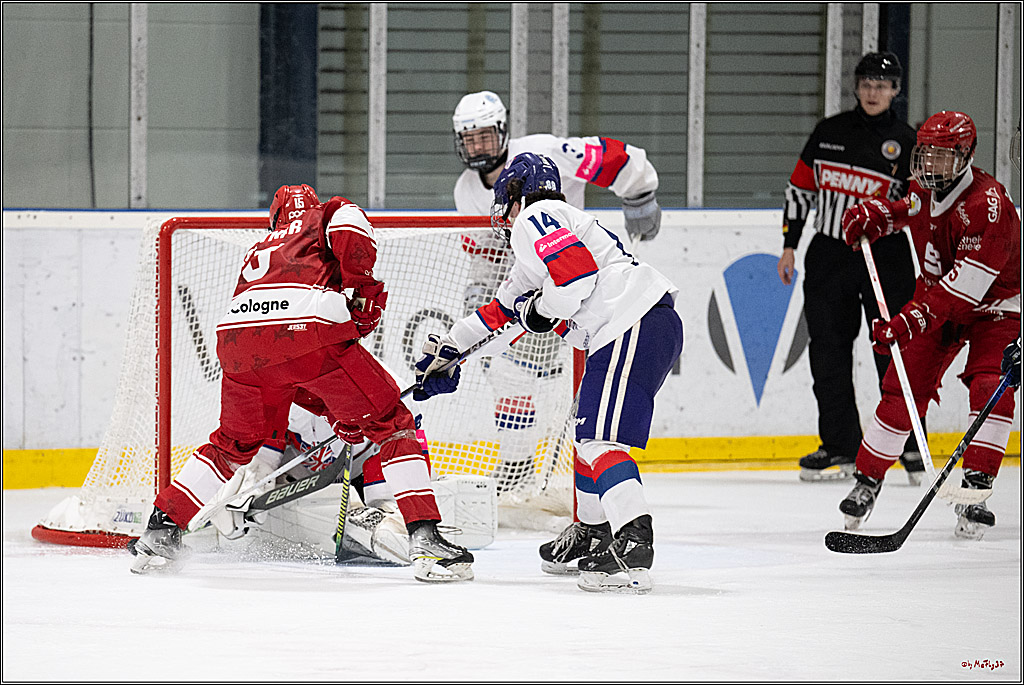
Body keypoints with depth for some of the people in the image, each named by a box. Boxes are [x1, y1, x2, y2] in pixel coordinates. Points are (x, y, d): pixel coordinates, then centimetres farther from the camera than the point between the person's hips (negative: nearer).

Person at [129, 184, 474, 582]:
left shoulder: (257, 253, 42)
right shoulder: (329, 214, 30)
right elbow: (348, 226, 0)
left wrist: (337, 411, 39)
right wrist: (363, 291, 5)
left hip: (236, 337, 5)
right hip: (311, 326, -5)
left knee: (236, 441, 30)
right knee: (390, 423, 8)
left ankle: (160, 533, 26)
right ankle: (425, 541, -4)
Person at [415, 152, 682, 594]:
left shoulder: (535, 220, -2)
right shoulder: (532, 246, 30)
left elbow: (577, 272, -18)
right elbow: (503, 309, 38)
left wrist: (542, 311, -2)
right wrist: (447, 350, 41)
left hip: (634, 326, -11)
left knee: (601, 438, -18)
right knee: (588, 431, 23)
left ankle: (633, 545, -31)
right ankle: (592, 533, 36)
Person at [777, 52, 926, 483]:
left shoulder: (906, 143, 0)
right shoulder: (829, 133, 8)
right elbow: (800, 189, 13)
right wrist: (789, 246, 9)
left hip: (885, 258, -3)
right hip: (829, 255, 3)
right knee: (828, 352, 1)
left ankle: (910, 446, 5)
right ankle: (840, 447, 10)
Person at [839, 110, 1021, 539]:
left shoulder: (987, 206, -31)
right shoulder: (924, 187, -6)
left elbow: (966, 283, -37)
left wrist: (910, 321, -41)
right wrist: (873, 216, 1)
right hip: (936, 302, 6)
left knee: (989, 385, -25)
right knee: (904, 389, -4)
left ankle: (976, 489, -22)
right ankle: (867, 480, 7)